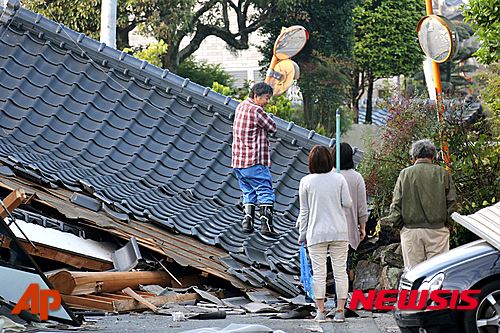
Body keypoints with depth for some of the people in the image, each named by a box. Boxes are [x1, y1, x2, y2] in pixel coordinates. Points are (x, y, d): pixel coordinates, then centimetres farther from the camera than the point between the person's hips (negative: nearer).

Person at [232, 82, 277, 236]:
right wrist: (266, 116, 9)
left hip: (238, 160, 8)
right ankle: (266, 224, -10)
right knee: (265, 191, -4)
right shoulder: (256, 111, -14)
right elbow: (272, 128, -5)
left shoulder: (241, 106, 12)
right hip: (254, 161, -8)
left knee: (248, 192, 14)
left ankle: (247, 222, 7)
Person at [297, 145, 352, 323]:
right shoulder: (339, 179, -2)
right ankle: (340, 311, 5)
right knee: (340, 271, 6)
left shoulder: (306, 182, -5)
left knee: (319, 273, 3)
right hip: (339, 231, 1)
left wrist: (302, 233, 8)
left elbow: (304, 210, -1)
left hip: (316, 233, -1)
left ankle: (321, 311, 2)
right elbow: (347, 203, 0)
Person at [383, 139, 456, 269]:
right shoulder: (442, 173, 1)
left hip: (411, 230, 0)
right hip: (437, 229, 0)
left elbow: (396, 204, 1)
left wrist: (394, 221, 12)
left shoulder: (405, 174, 1)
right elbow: (451, 202, 2)